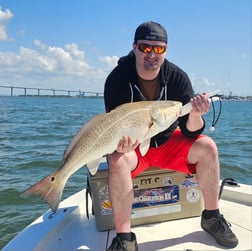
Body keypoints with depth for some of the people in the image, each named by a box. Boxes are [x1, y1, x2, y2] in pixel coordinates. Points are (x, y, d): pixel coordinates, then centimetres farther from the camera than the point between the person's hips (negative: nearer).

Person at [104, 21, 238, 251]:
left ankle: (211, 217, -1)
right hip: (133, 146, -2)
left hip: (168, 141, 2)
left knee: (207, 146, -20)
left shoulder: (178, 77, -13)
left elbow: (190, 131, -14)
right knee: (118, 160, -34)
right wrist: (122, 143, -40)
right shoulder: (117, 79, -18)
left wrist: (195, 116, -37)